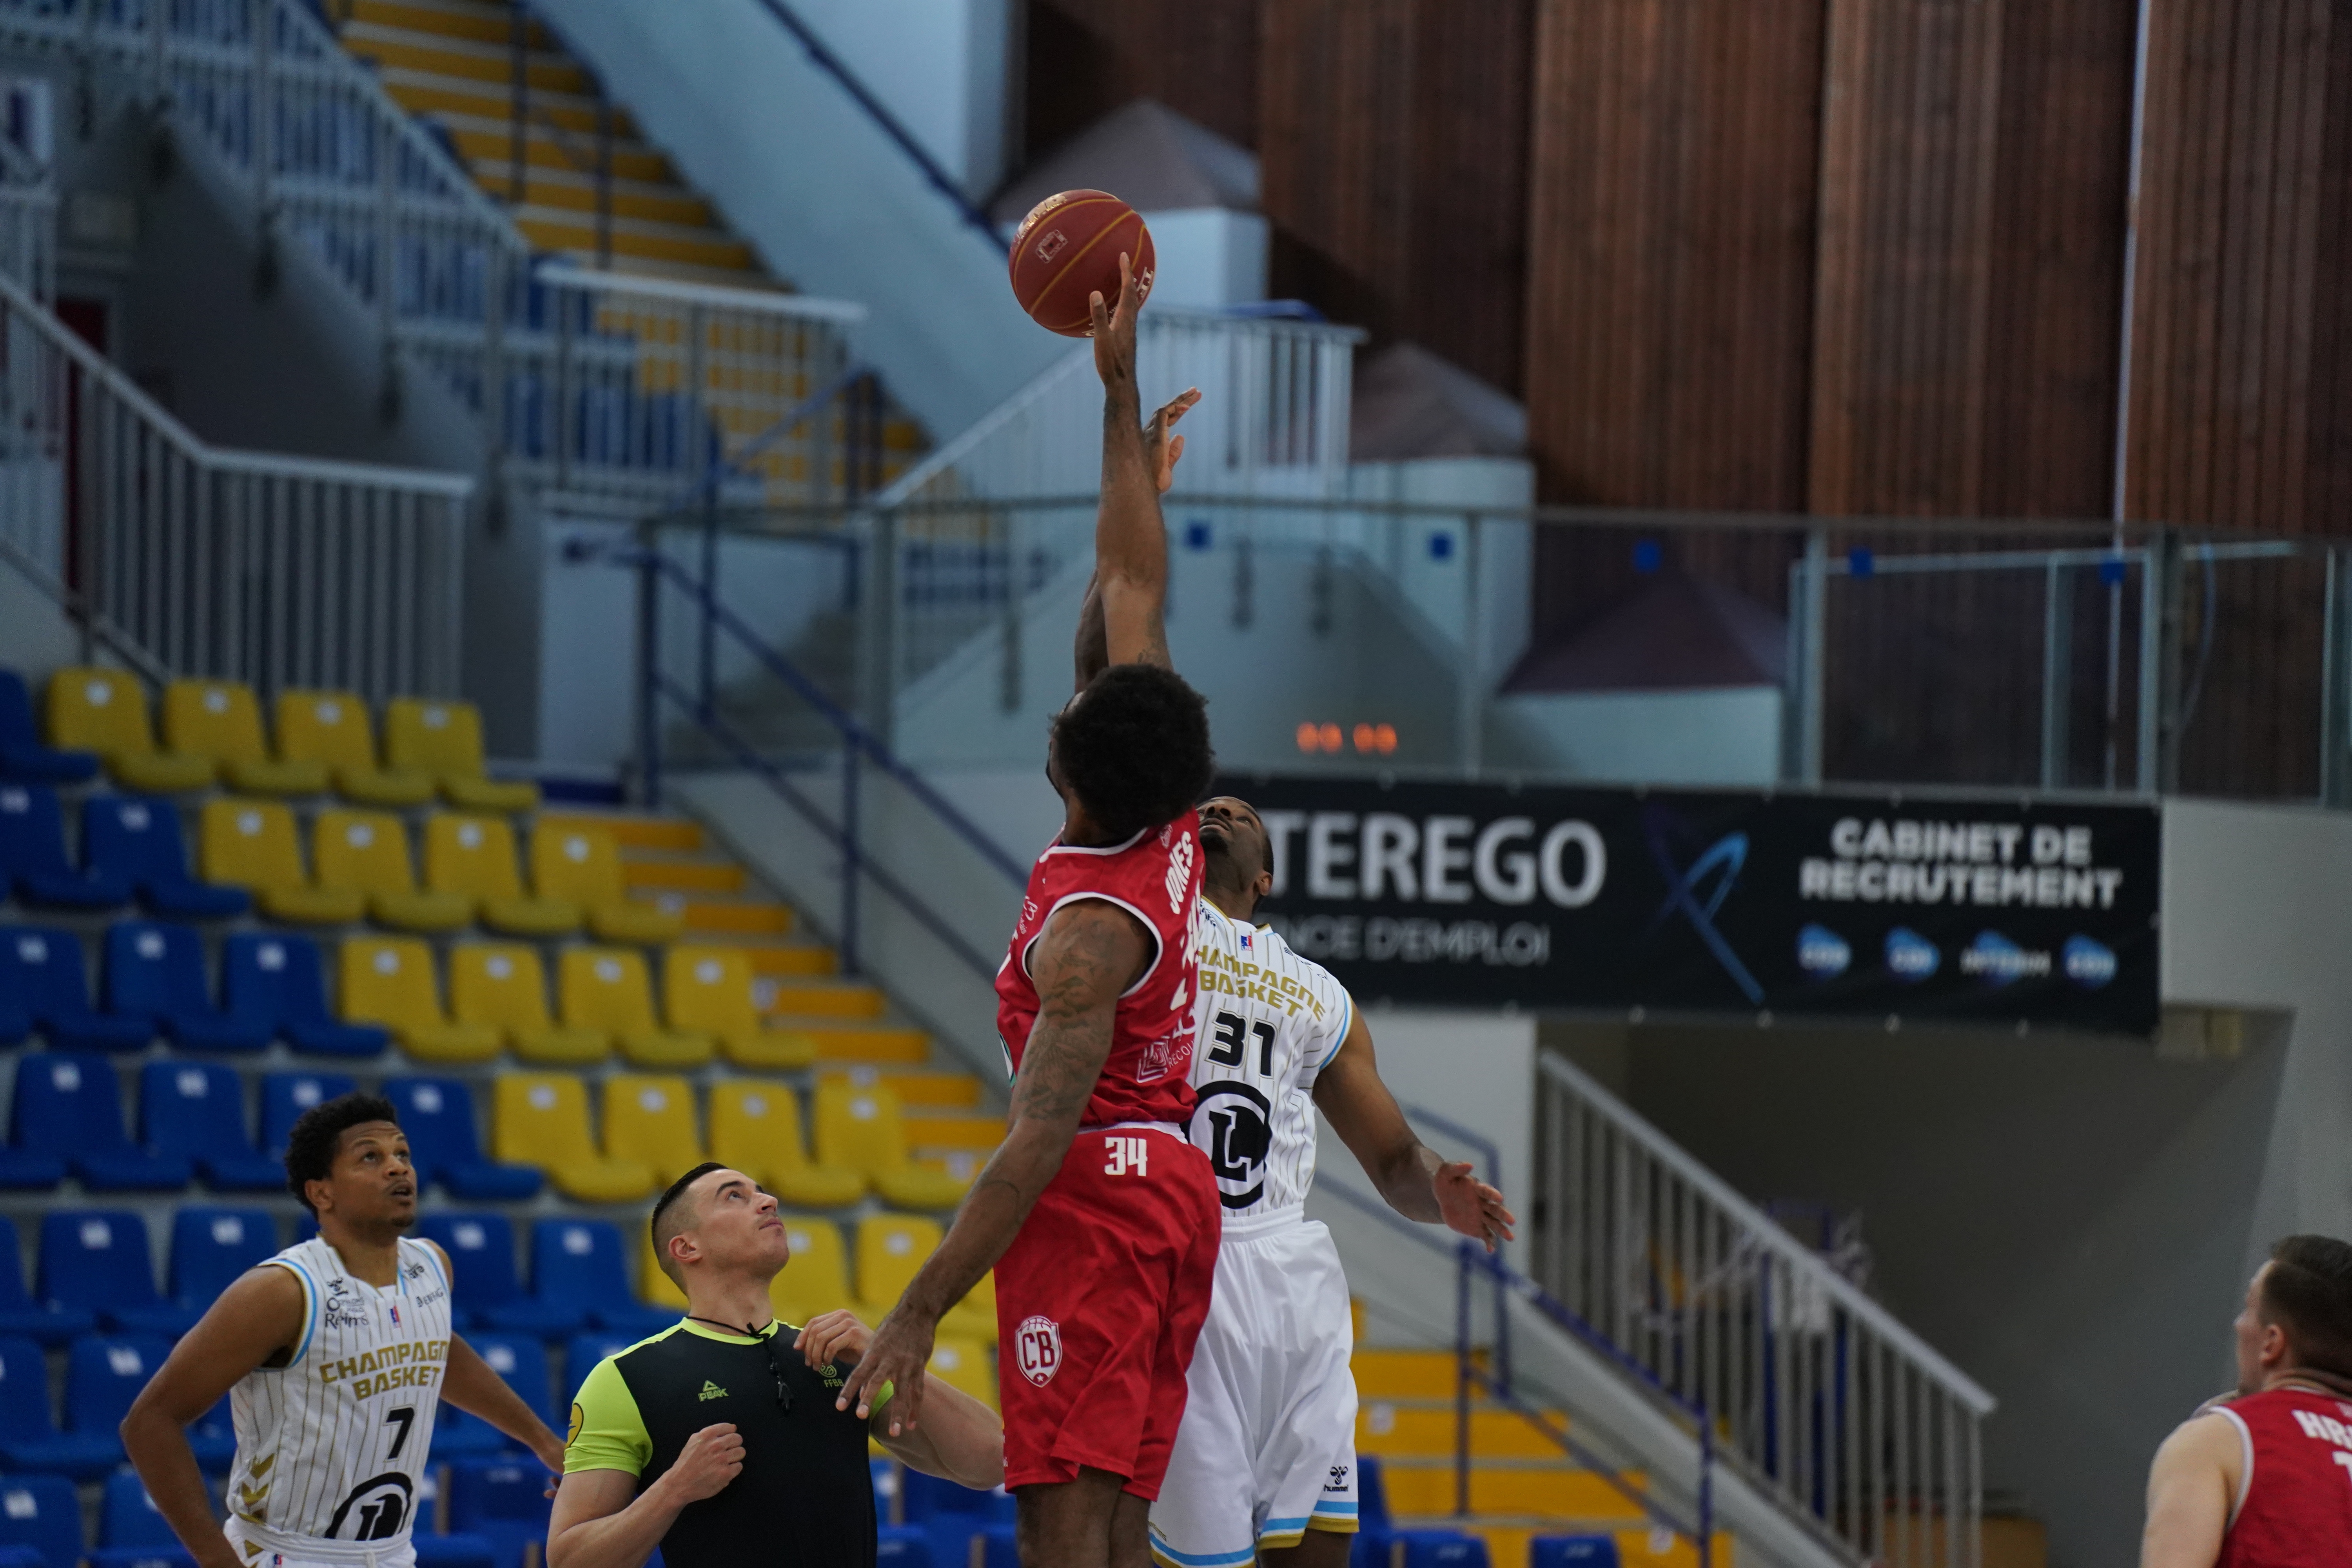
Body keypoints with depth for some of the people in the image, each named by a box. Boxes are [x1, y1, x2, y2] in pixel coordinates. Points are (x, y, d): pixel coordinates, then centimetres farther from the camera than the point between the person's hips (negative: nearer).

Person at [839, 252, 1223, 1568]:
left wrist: (918, 1315, -26)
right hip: (1175, 1183, 9)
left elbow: (1041, 1138, -25)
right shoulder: (1171, 825, 3)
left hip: (1094, 1199, -9)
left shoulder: (1088, 929, -19)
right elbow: (1136, 589, 13)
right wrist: (1123, 391, 18)